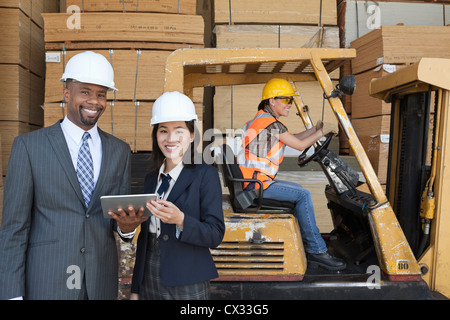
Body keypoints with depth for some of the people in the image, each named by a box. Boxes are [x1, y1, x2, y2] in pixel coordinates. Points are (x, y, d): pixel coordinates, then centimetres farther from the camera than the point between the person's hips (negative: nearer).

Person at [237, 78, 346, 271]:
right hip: (256, 182, -11)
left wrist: (316, 129, 15)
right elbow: (300, 145, -9)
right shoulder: (270, 123, -15)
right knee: (303, 195, -13)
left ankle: (302, 240, 25)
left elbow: (293, 138, 21)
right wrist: (322, 132, 3)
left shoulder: (262, 119, 17)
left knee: (299, 191, 20)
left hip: (253, 180, 11)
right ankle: (317, 251, -6)